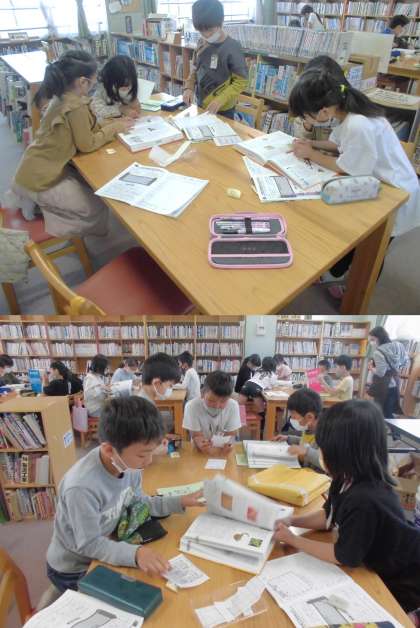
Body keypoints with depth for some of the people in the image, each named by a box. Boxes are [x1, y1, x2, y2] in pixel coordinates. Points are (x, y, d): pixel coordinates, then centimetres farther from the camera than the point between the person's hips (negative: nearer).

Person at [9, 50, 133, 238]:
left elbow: (85, 129, 13)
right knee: (98, 206, -2)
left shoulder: (61, 97, 6)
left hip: (35, 170, 9)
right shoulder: (75, 107, -23)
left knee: (89, 184, 25)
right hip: (40, 181, -9)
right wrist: (115, 127, -4)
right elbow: (87, 144, -14)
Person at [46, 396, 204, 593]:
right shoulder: (82, 488, -37)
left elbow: (138, 502, -1)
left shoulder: (128, 463, -17)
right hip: (72, 570, -6)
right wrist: (135, 553, -39)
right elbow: (90, 545, -27)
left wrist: (179, 503, -9)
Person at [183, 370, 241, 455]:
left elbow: (230, 435, -8)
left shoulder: (233, 406, -11)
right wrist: (202, 446, -34)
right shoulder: (192, 406, -15)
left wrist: (226, 446, -30)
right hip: (200, 452, -1)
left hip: (223, 452, 1)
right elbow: (197, 436, -13)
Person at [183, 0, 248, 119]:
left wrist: (220, 100, -26)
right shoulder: (201, 43, 3)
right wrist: (189, 87, -5)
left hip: (222, 110, -6)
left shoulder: (232, 47, -15)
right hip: (201, 105, 6)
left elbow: (241, 82, -15)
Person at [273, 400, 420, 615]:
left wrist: (293, 540, -15)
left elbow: (343, 557, -23)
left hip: (400, 585, -7)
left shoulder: (364, 500, -37)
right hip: (375, 567, 7)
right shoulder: (347, 480, -11)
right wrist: (292, 521, -7)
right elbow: (329, 516, 6)